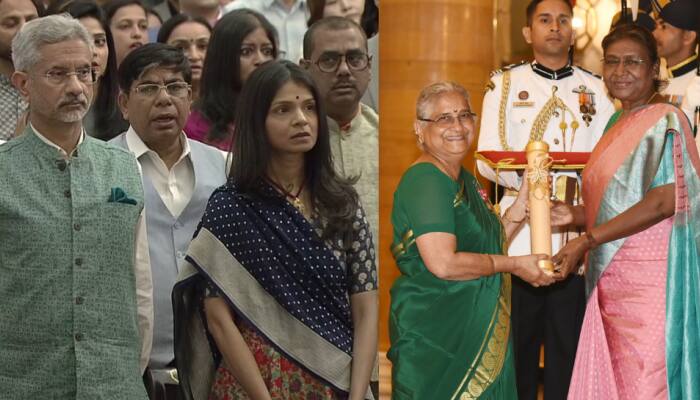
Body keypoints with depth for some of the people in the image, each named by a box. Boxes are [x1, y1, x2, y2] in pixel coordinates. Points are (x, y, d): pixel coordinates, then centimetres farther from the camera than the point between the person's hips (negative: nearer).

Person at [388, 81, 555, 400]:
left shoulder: (465, 180, 14)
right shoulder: (424, 180, -16)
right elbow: (443, 263, -25)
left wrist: (521, 207, 4)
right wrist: (514, 265, -14)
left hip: (477, 330, 9)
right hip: (434, 334, -9)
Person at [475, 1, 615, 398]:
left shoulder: (595, 89, 11)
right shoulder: (505, 83, 8)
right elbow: (487, 159, -1)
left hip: (576, 237, 1)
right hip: (519, 234, -1)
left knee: (568, 343, 3)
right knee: (519, 340, 1)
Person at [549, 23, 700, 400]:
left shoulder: (664, 120, -8)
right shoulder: (618, 123, 17)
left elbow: (664, 201, -18)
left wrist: (587, 241, -20)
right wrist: (573, 214, 2)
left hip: (648, 280, -8)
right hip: (611, 280, 8)